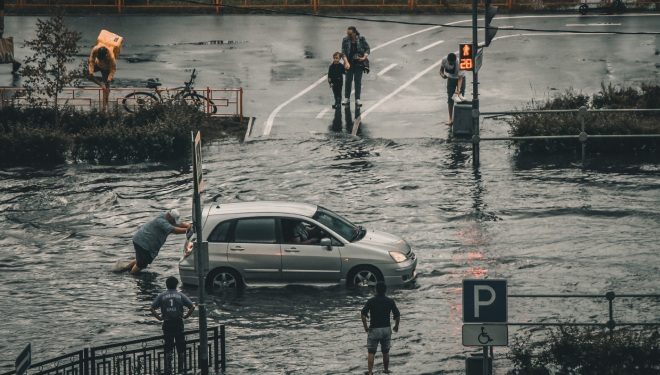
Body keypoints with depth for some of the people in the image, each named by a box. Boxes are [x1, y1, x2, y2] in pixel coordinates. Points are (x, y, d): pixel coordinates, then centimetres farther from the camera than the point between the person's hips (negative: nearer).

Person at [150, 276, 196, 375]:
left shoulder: (161, 296, 1)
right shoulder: (180, 295, 0)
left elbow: (152, 309, -7)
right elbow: (192, 307, -8)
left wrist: (159, 317, 1)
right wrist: (186, 316, 2)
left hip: (167, 324, 0)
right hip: (178, 324, 0)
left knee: (168, 348, 6)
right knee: (181, 348, 11)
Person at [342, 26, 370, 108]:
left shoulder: (361, 39, -3)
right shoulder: (345, 40, -2)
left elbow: (368, 49, 2)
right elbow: (343, 52, -6)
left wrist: (364, 57, -15)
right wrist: (346, 62, -20)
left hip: (359, 63, -1)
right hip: (349, 63, 1)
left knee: (358, 80, 0)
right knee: (348, 80, 1)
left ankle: (357, 99, 6)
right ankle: (346, 98, 13)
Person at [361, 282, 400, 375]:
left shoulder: (371, 301, -7)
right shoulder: (390, 301, -2)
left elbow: (363, 315, -15)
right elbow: (397, 316, -5)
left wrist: (365, 327, -2)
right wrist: (396, 326, 12)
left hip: (374, 329, -2)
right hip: (386, 329, 2)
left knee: (371, 352, 3)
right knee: (386, 352, 17)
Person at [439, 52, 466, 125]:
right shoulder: (444, 61, -24)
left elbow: (460, 78, -35)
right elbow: (441, 70, -4)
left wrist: (458, 90, -43)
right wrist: (442, 75, -27)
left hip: (460, 78, -3)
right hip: (451, 78, 3)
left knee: (460, 100, -6)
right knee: (450, 99, -1)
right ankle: (451, 119, 4)